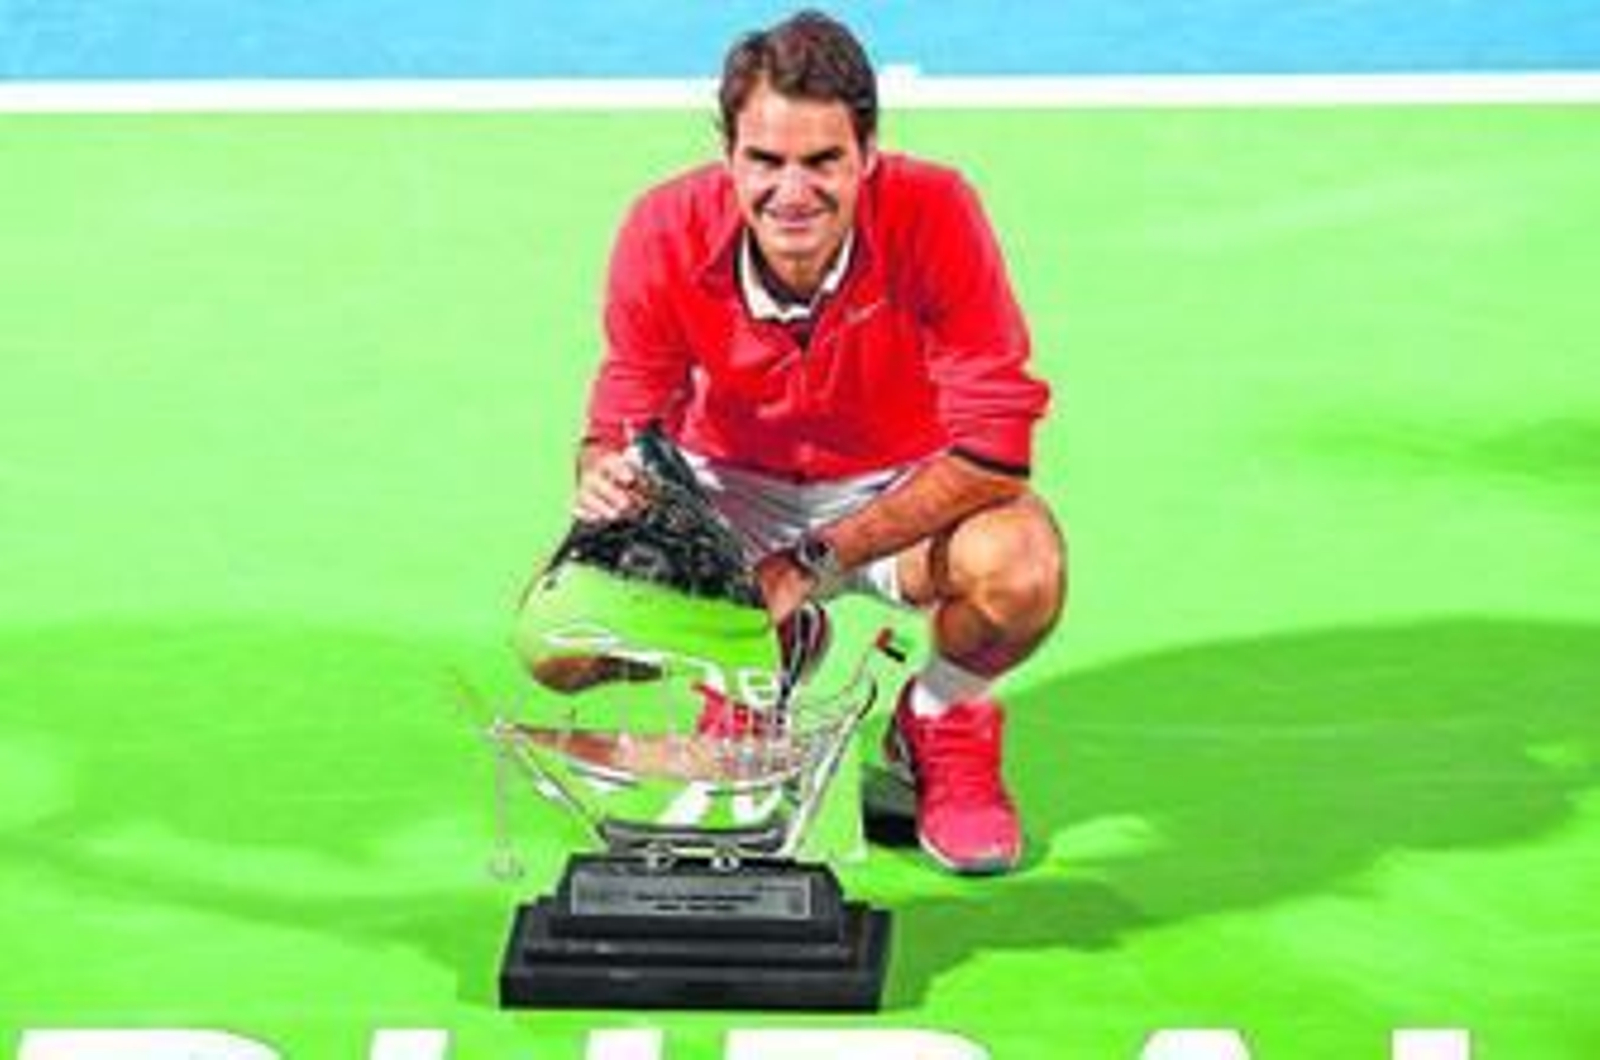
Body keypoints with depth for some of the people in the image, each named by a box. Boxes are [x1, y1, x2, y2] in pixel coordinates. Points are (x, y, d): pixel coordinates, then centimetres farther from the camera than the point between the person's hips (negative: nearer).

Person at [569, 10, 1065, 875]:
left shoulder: (935, 214, -27)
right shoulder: (666, 234, -22)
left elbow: (994, 447, -27)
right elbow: (625, 419, -11)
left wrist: (816, 560, -31)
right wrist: (605, 472, -38)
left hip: (907, 492, -2)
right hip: (730, 488, 2)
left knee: (1020, 570, -35)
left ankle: (941, 727, 3)